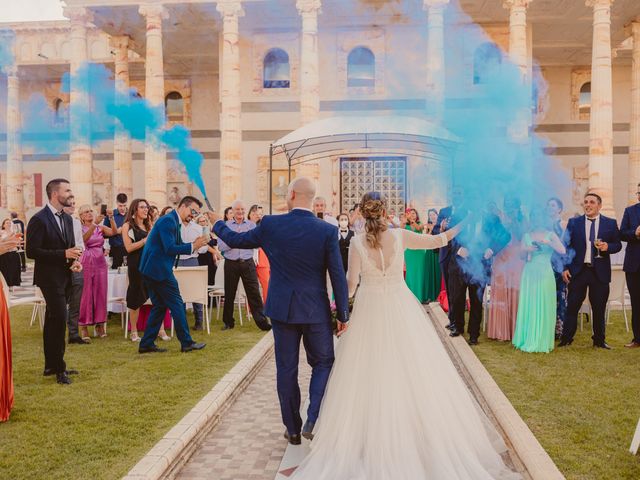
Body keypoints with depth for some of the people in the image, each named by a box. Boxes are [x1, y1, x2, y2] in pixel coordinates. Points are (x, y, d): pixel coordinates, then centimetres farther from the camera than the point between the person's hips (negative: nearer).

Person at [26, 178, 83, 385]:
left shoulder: (67, 219, 11)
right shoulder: (39, 220, -13)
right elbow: (32, 251, -17)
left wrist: (74, 260, -3)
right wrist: (64, 254, -23)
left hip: (64, 277, 8)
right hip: (50, 277, -8)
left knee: (52, 321, 15)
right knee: (60, 318, -12)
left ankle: (51, 365, 23)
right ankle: (59, 368, -1)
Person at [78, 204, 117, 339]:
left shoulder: (100, 227, 10)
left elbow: (114, 231, -7)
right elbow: (84, 238, -20)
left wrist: (111, 218, -23)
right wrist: (95, 223, -32)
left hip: (100, 262, 3)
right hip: (86, 262, -3)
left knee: (101, 293, 4)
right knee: (86, 294, -2)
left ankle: (100, 325, 11)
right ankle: (84, 327, 4)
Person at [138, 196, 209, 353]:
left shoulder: (173, 221, 16)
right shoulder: (168, 220, -15)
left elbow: (177, 245, 18)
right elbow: (169, 248, -23)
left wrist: (195, 244, 2)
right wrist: (193, 247, -20)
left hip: (151, 269, 10)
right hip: (159, 269, -10)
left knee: (160, 306, 14)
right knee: (177, 305, -2)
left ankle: (146, 344, 17)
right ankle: (186, 343, 6)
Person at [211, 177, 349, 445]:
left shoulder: (271, 225, -8)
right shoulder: (327, 231, -10)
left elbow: (235, 240, 7)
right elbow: (338, 276, -8)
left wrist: (217, 224, 27)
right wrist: (342, 314, 1)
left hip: (283, 309, 1)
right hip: (316, 311, -1)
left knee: (286, 369, 12)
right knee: (323, 363, 17)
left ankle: (293, 429, 21)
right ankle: (313, 421, 4)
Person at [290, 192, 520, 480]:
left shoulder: (357, 242, -8)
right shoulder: (400, 235, -6)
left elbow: (352, 283, -6)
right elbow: (435, 241, 5)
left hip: (369, 310, -1)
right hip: (399, 308, 1)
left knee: (371, 372, 8)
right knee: (412, 370, 12)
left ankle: (371, 441, 16)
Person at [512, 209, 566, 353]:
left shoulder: (550, 235, 4)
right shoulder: (527, 236, 11)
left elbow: (563, 251, -10)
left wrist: (548, 243, -21)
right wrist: (527, 250, -9)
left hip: (544, 273, -2)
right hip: (529, 273, 2)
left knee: (543, 307, -2)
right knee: (527, 306, 1)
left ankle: (541, 342, 4)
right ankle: (527, 339, 8)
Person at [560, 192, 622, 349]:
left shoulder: (610, 223, 6)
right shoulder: (573, 223, 5)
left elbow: (618, 245, 8)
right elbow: (566, 246, 4)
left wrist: (608, 247, -14)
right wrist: (565, 268, -4)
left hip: (600, 272, 1)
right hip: (578, 271, 0)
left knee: (599, 309, 8)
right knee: (572, 307, 1)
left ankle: (599, 340, 22)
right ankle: (566, 339, 9)